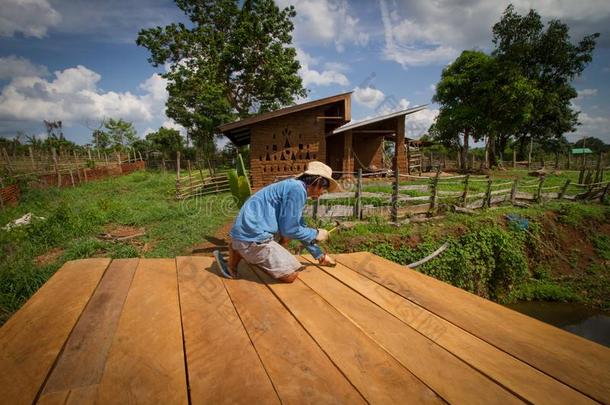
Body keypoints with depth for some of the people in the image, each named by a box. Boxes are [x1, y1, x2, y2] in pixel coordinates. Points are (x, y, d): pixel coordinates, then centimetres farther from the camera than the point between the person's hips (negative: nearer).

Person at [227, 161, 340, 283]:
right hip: (251, 236, -10)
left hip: (249, 231, 10)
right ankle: (239, 253, -2)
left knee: (297, 227, 23)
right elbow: (289, 229, -14)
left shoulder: (293, 186, 17)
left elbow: (300, 227, 24)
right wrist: (316, 234, 3)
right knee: (291, 274, -3)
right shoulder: (297, 188, -14)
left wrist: (320, 255, 28)